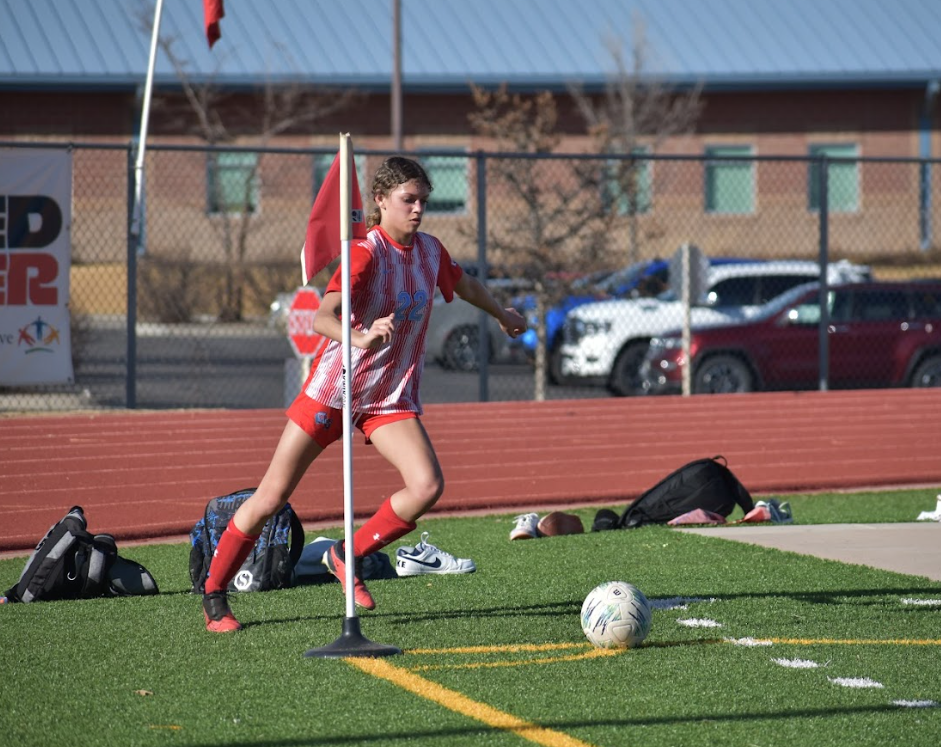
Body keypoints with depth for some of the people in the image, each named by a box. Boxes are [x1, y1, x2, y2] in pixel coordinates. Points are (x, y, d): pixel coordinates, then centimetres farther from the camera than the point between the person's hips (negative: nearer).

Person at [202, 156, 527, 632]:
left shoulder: (430, 251, 2)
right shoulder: (366, 252, -18)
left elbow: (465, 284, 27)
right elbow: (322, 319, -33)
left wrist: (502, 314, 41)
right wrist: (362, 337, -51)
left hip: (393, 397, 5)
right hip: (333, 390, -5)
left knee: (428, 486, -18)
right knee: (271, 498, -2)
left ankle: (346, 557, 4)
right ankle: (214, 594, 15)